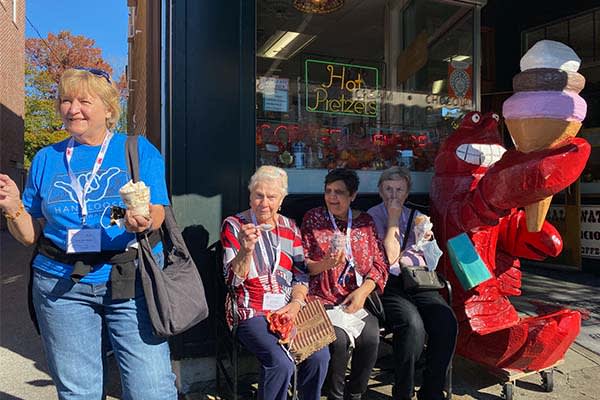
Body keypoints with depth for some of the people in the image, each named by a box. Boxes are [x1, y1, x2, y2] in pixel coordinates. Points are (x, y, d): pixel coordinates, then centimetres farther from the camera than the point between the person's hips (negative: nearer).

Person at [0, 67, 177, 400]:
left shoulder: (139, 150, 4)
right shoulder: (46, 159, 11)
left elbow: (157, 214, -3)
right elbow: (31, 235, 13)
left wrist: (143, 221, -25)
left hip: (133, 282, -2)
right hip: (62, 287, 3)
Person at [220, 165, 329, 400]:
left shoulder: (290, 228, 12)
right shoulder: (233, 225, -1)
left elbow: (301, 274, 11)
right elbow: (232, 280, -7)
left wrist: (296, 304, -7)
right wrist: (246, 250, -26)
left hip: (288, 310, 4)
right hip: (251, 312, -4)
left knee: (319, 355, -18)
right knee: (281, 364, -27)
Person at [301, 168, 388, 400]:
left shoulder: (365, 221, 10)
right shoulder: (312, 219, 3)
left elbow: (380, 264, 7)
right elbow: (302, 265, 1)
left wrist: (363, 291, -9)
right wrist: (325, 264, -19)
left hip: (357, 299, 2)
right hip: (323, 298, -2)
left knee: (370, 337, -23)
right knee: (339, 338, -26)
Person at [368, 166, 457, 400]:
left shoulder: (415, 216, 20)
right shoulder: (371, 217, 3)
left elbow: (428, 260, 21)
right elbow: (389, 258, -8)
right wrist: (393, 220, -5)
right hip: (389, 283, -5)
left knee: (447, 321, -23)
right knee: (412, 324, -31)